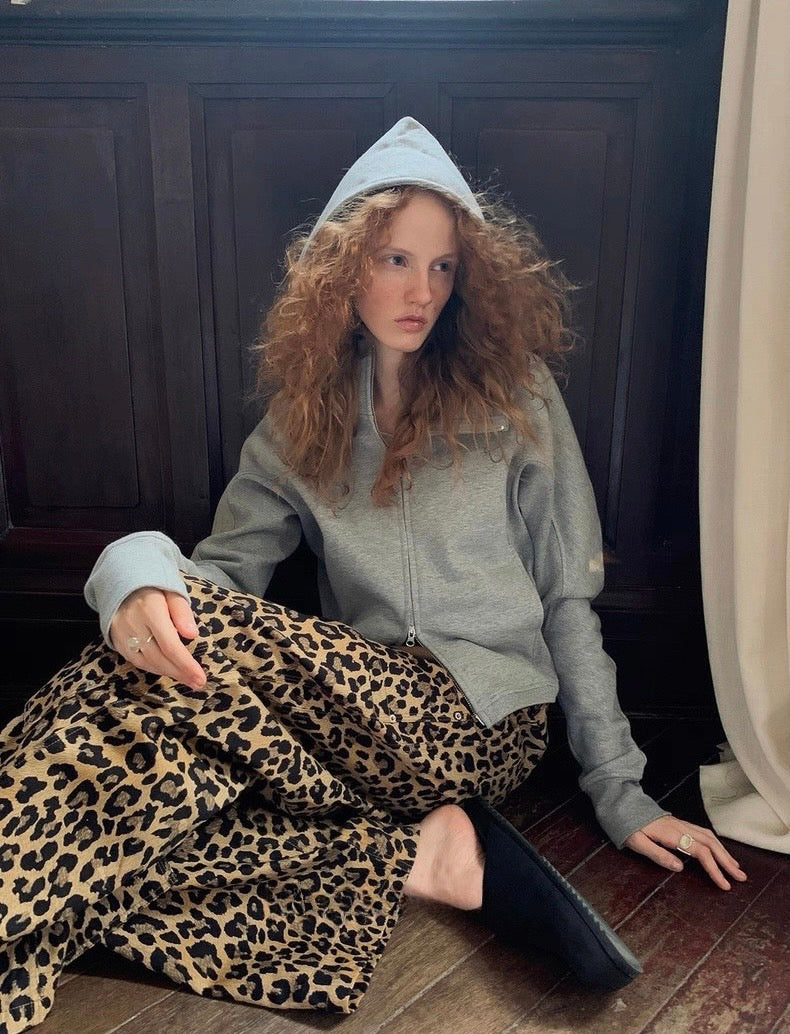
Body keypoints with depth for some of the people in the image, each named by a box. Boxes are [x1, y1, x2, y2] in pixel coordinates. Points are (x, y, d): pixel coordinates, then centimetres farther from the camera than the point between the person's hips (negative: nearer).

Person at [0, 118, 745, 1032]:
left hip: (483, 719, -3)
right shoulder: (302, 418, 10)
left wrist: (620, 792, 1)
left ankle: (415, 846, -16)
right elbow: (223, 565, 2)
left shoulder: (514, 396, 2)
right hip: (356, 709, 4)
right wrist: (139, 571, -24)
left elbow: (568, 600, 2)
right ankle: (422, 850, -18)